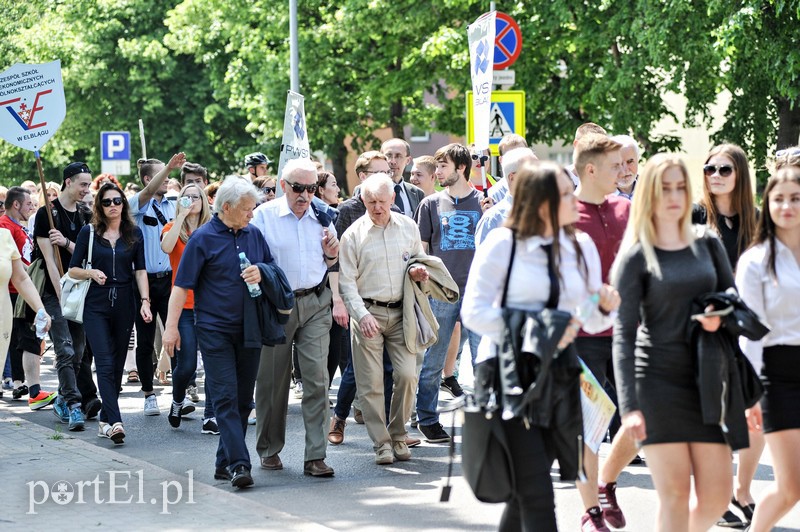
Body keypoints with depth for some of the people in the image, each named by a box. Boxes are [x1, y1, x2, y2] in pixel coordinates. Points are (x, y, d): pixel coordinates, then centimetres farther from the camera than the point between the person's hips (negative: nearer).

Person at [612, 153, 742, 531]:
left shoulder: (708, 245, 11)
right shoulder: (635, 256, -2)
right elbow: (623, 334, -7)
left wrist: (721, 314, -8)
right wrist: (629, 405, -16)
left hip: (707, 379, 4)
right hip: (658, 382, -4)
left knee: (717, 495, 2)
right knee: (674, 492, -7)